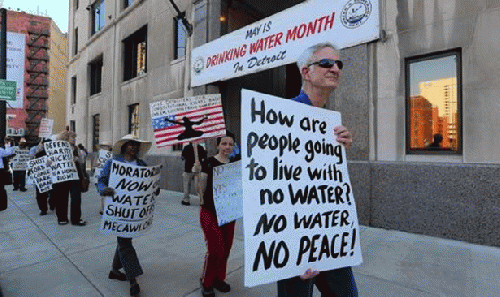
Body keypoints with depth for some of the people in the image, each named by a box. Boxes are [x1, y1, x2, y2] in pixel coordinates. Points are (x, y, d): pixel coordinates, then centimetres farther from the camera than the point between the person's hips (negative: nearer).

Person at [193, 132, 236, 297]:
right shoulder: (209, 163, -12)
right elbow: (201, 190, -10)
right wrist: (197, 173, -22)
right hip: (210, 212, -5)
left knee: (226, 249, 14)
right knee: (215, 249, -3)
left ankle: (218, 278, 37)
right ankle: (206, 282, 23)